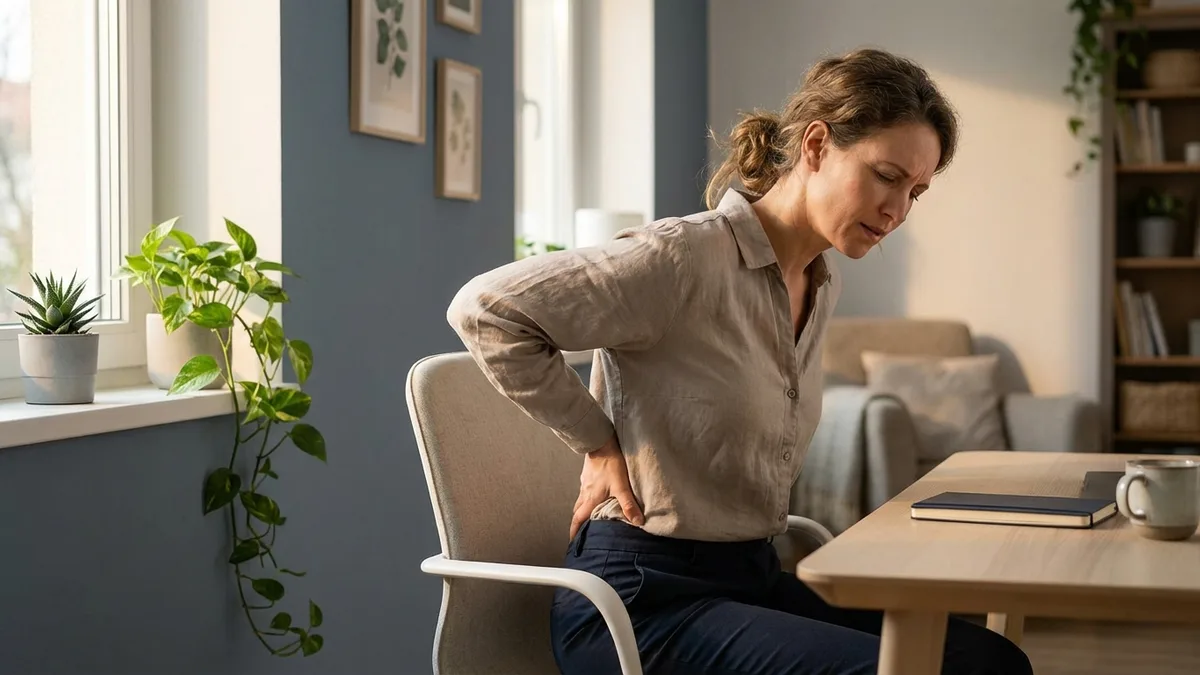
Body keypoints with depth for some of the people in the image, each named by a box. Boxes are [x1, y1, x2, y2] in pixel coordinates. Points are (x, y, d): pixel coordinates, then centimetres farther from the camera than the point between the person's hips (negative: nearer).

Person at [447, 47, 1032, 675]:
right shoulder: (687, 258, -16)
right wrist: (597, 444, -13)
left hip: (757, 578, 8)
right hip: (640, 599, -8)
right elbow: (484, 308, -18)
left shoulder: (822, 283, 11)